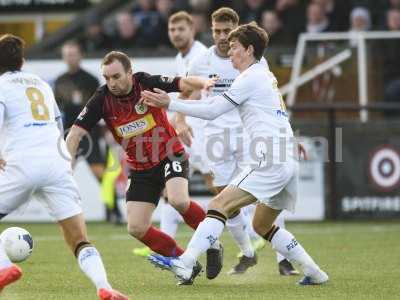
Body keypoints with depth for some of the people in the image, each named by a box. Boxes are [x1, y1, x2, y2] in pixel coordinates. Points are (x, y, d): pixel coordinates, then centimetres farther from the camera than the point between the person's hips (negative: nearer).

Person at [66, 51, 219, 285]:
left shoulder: (146, 82, -15)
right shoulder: (102, 99, -11)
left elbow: (183, 84, -15)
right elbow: (76, 133, -10)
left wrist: (203, 83, -38)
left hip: (170, 156, -4)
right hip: (141, 169, 4)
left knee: (178, 200, -32)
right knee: (136, 228, -5)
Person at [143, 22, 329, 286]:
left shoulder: (251, 78, -4)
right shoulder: (267, 76, 25)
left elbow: (212, 111, -7)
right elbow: (218, 101, 31)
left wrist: (169, 104, -4)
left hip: (271, 162, -10)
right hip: (289, 163, 10)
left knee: (220, 205, -15)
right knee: (263, 225, 22)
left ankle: (184, 264, -28)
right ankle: (314, 272, 20)